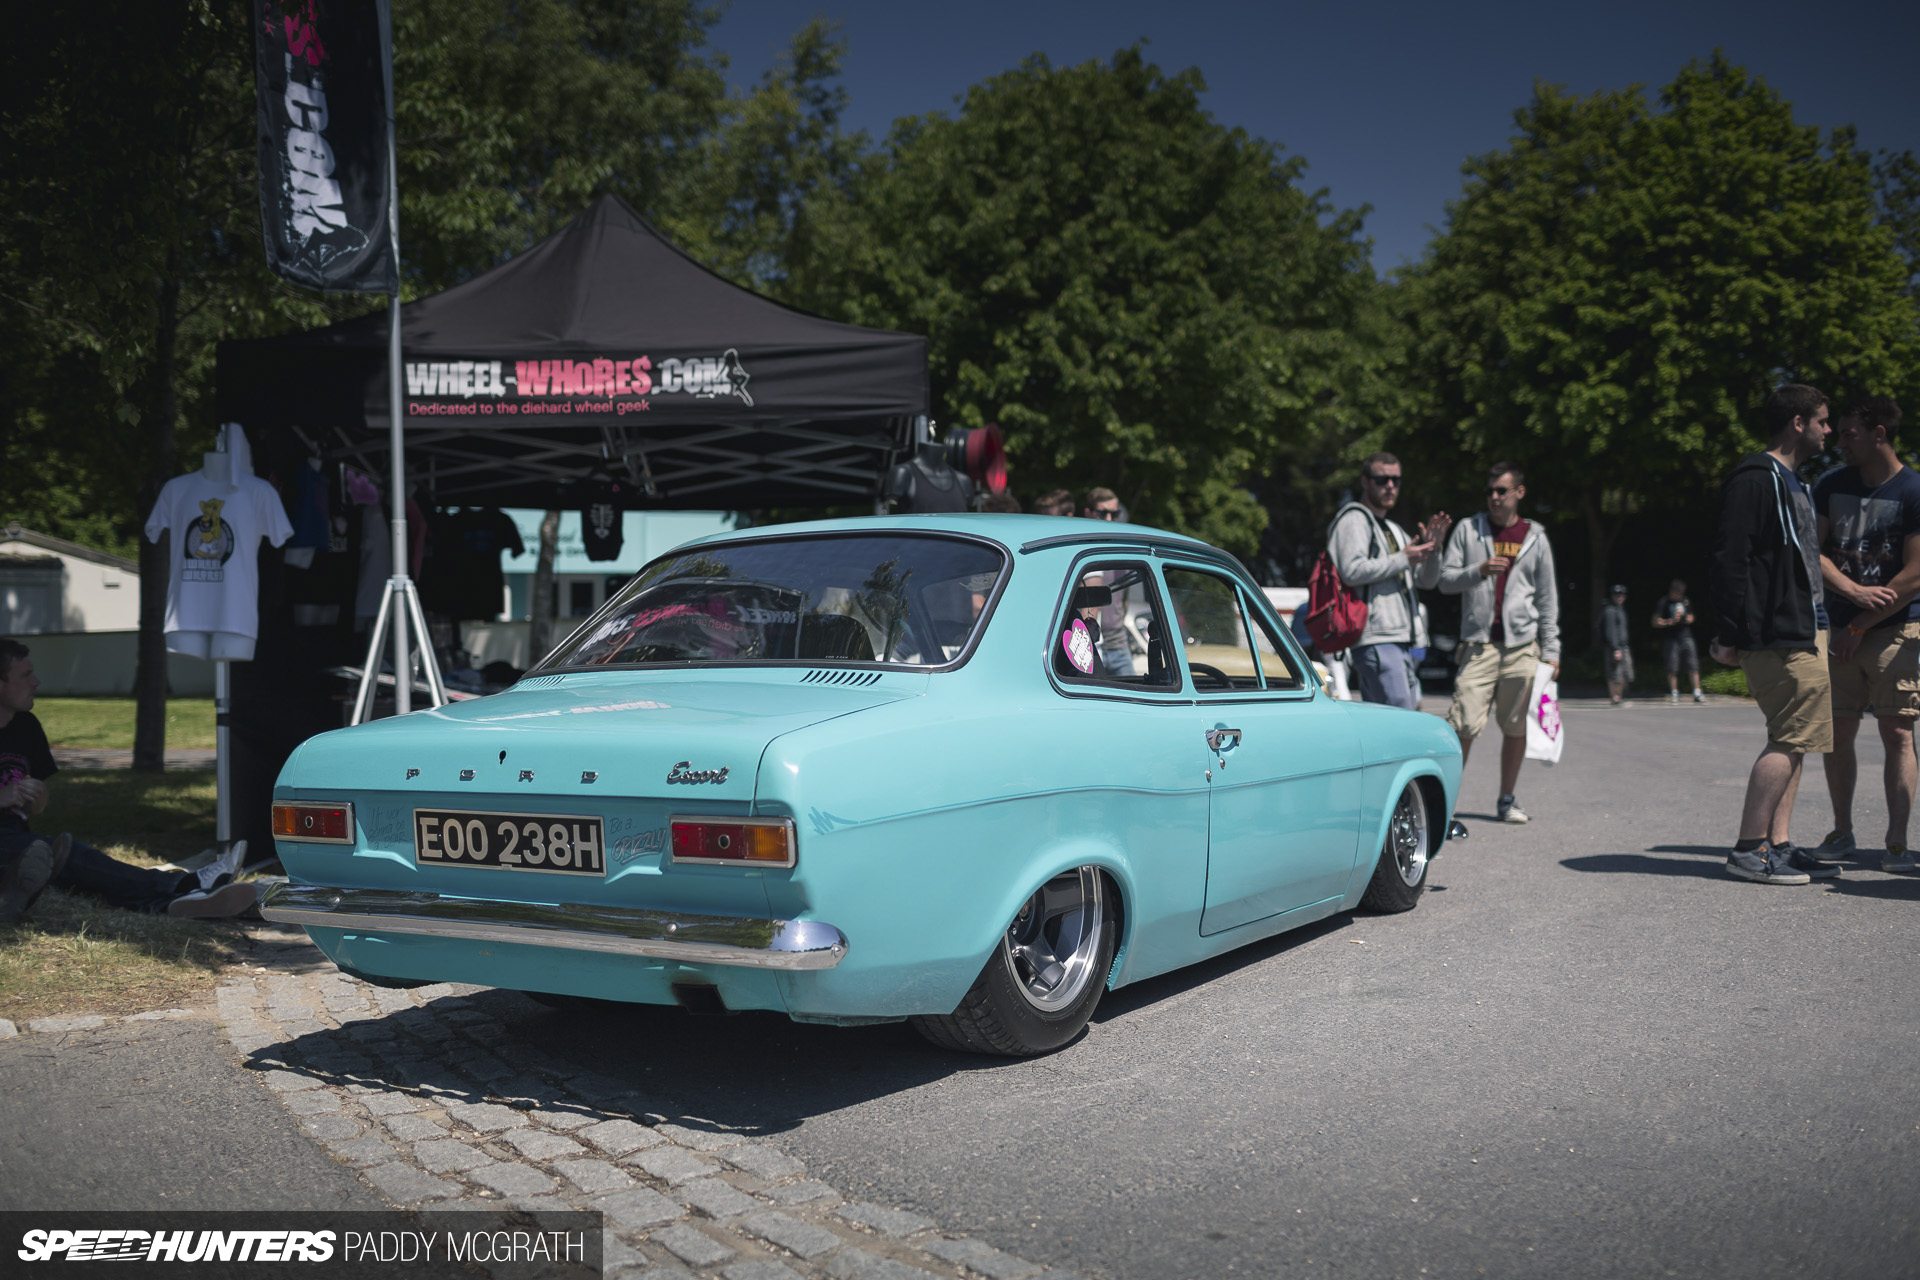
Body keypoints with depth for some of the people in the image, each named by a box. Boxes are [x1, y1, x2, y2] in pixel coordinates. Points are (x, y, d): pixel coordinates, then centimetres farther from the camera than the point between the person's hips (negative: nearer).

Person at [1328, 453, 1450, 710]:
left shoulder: (1393, 530, 27)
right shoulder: (1354, 519, -2)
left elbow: (1427, 579, 23)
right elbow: (1352, 571, -19)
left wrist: (1431, 548, 3)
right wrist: (1403, 559, -12)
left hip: (1400, 640, 10)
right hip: (1375, 639, -10)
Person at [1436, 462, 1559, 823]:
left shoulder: (1535, 538, 11)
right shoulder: (1467, 530, 8)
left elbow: (1547, 598, 13)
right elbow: (1445, 580, 5)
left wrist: (1551, 650, 8)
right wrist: (1479, 570, -14)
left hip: (1522, 645, 2)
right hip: (1479, 643, -2)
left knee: (1517, 727, 5)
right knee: (1464, 725, -12)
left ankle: (1507, 800, 17)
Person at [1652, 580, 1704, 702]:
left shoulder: (1686, 601, 11)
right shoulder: (1663, 603, -3)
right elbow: (1656, 622, -5)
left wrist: (1689, 619, 1)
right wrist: (1671, 621, -17)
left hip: (1686, 637, 4)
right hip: (1671, 639, -4)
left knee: (1693, 666, -3)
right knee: (1672, 668, -2)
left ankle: (1697, 692, 0)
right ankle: (1674, 693, 8)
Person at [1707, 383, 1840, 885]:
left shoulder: (1791, 482, 22)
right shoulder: (1756, 478, -11)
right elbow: (1730, 557, -17)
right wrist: (1728, 635, -21)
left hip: (1804, 634, 10)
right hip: (1779, 638, -10)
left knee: (1792, 740, 8)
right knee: (1788, 740, -10)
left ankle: (1779, 844, 12)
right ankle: (1750, 849, -7)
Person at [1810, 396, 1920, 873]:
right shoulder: (1831, 486, 7)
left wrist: (1859, 628, -10)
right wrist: (1855, 591, -12)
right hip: (1840, 628, 4)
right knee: (1837, 731, 4)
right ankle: (1841, 832, 16)